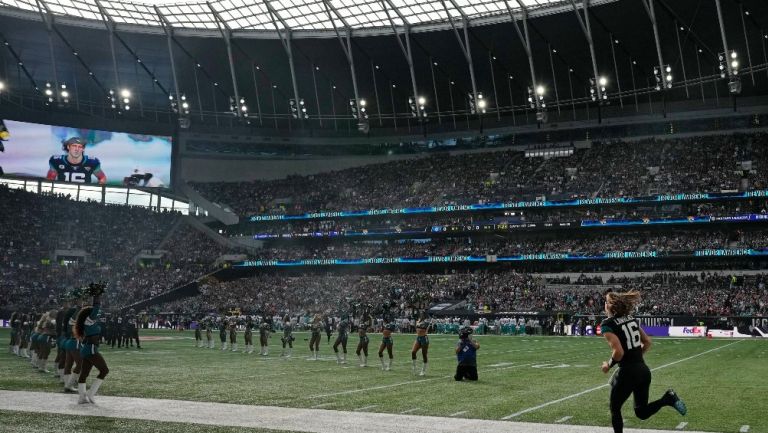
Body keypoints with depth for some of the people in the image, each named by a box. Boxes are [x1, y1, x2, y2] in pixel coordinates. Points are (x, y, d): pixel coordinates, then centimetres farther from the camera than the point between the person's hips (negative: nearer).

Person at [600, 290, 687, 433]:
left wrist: (608, 365, -4)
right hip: (644, 370, 7)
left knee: (615, 409, 14)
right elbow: (647, 343, 14)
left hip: (627, 373, -7)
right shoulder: (631, 319, 10)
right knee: (642, 412, 19)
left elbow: (618, 352, -21)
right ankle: (668, 398, -3)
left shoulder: (608, 324, -12)